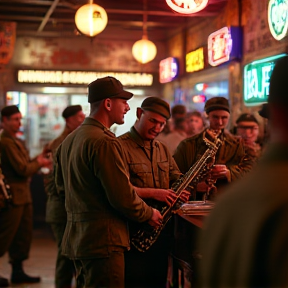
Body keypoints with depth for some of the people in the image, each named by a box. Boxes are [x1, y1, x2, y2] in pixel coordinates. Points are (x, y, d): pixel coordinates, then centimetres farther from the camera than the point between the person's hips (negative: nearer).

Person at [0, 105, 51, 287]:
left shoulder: (16, 141, 16)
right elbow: (22, 169, -16)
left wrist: (36, 160, 0)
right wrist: (39, 163, -2)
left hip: (23, 195, 10)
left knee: (24, 236, 13)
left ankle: (18, 272, 21)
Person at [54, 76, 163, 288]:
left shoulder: (69, 140, 11)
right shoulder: (104, 142, -18)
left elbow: (62, 187, 21)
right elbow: (123, 196, -19)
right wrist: (149, 214, -2)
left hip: (76, 237, 10)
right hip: (103, 239, -10)